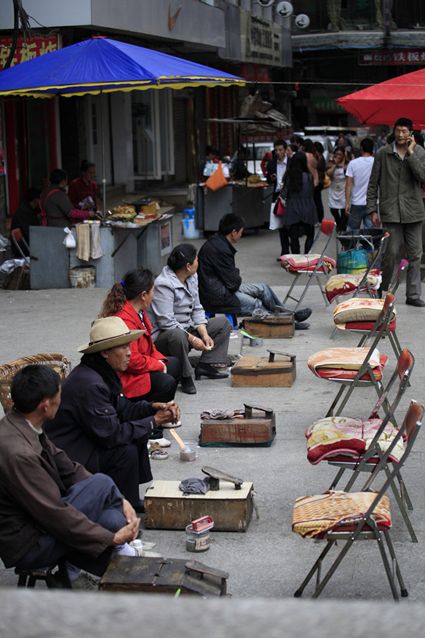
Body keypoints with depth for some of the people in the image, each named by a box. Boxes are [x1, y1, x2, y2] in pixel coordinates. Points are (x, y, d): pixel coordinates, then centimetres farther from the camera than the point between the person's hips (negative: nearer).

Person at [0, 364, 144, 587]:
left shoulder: (23, 426, -2)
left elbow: (68, 469, 6)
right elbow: (57, 514, -25)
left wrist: (118, 500, -2)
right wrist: (113, 537, -14)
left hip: (37, 515, 8)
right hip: (26, 546, -8)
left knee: (115, 521, -9)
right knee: (101, 484, -15)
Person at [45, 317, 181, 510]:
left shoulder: (104, 372, 2)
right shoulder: (90, 384, -28)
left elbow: (122, 409, 11)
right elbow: (111, 434, -28)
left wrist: (153, 407, -7)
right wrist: (153, 421, -18)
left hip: (85, 439, 10)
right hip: (67, 456, -10)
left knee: (139, 434, 6)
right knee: (126, 451, -22)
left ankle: (131, 501, 14)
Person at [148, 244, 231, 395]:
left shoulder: (192, 277, 4)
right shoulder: (163, 285, -24)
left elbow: (197, 309, 9)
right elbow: (166, 322, -28)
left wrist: (204, 334, -6)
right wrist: (192, 339, -24)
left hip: (186, 328, 9)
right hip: (162, 336, -9)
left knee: (223, 323, 7)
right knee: (178, 336, -43)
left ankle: (206, 366, -1)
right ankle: (185, 377, -21)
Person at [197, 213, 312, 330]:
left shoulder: (217, 242, 7)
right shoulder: (220, 249, -25)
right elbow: (233, 283, -20)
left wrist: (236, 275, -3)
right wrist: (238, 278, 1)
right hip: (217, 297, -10)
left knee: (263, 288, 7)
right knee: (257, 306, -4)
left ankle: (289, 315, 15)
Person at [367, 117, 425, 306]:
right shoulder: (383, 154, 2)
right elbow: (373, 184, 6)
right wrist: (372, 210, 2)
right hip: (391, 211, -2)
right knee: (392, 253, -3)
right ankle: (383, 291, 15)